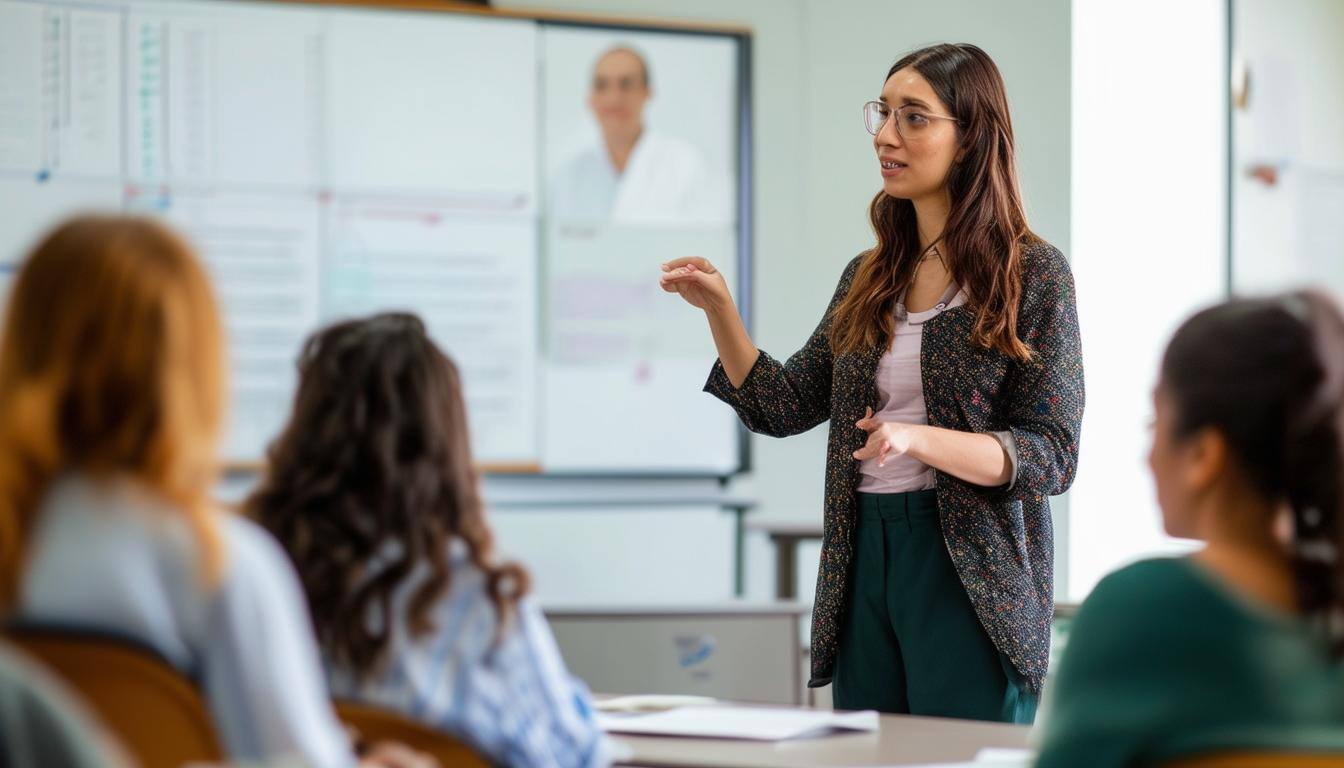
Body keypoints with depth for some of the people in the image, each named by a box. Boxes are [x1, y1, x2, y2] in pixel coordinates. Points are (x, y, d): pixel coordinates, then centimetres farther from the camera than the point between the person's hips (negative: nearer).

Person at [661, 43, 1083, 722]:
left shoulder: (1034, 274, -5)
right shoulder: (869, 278, 14)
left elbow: (1051, 456, -10)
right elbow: (783, 405, 16)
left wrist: (920, 439, -24)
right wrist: (718, 309, 2)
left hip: (970, 574, -6)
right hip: (864, 560, 6)